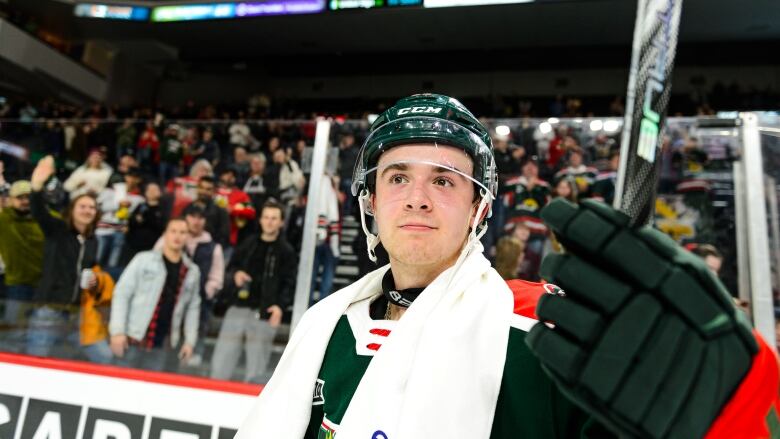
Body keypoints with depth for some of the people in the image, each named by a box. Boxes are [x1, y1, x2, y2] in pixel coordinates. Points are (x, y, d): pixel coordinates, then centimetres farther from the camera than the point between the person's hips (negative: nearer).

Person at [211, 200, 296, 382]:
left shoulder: (286, 251, 0)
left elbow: (290, 284, -6)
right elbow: (231, 268, 20)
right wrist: (235, 274, -4)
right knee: (220, 366, 6)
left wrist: (281, 305, -22)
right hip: (237, 309, 4)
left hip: (264, 314, -3)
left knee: (255, 373, 4)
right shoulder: (248, 244, 12)